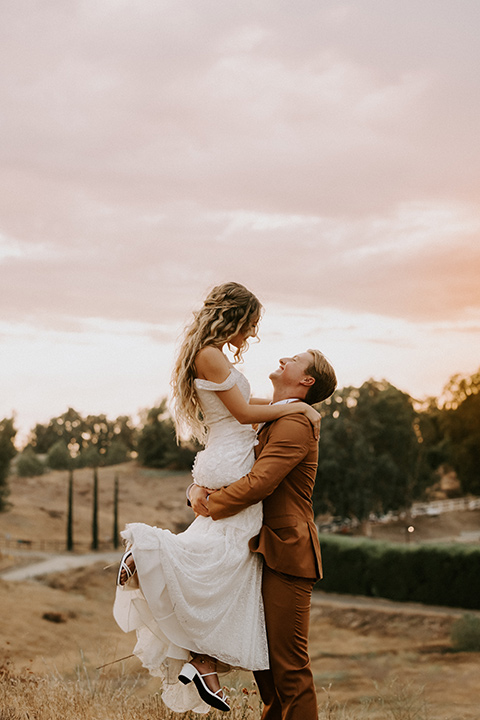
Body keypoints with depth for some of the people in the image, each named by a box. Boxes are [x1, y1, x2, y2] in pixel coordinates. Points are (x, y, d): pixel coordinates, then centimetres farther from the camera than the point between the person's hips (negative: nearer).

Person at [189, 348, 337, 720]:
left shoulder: (293, 425, -12)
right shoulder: (273, 425, 20)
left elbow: (258, 483, -22)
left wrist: (209, 506, -10)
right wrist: (199, 487, 0)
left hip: (287, 553, -10)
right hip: (269, 552, 10)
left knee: (289, 665, -7)